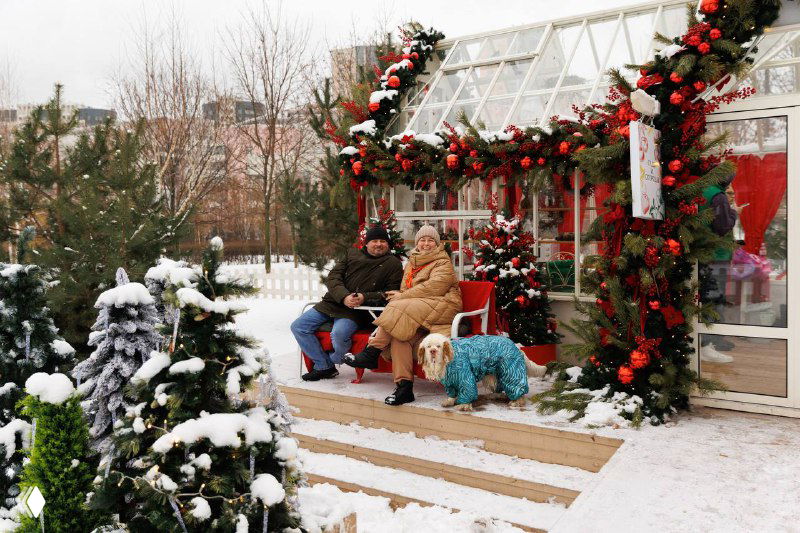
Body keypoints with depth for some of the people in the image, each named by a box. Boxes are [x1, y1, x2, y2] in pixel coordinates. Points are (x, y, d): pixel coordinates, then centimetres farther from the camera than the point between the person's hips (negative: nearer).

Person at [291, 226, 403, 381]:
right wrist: (344, 296, -14)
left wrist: (365, 297, -18)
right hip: (331, 303, 5)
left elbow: (391, 292, -3)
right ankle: (324, 367, 1)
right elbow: (333, 277, 6)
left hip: (357, 311, -5)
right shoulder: (352, 254, 14)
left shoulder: (394, 264, 6)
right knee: (298, 326, -6)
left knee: (339, 334, -34)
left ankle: (333, 361, 1)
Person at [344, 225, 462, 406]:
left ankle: (371, 354, -21)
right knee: (399, 335, -26)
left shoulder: (443, 263, 4)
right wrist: (398, 295, -2)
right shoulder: (412, 263, 26)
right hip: (417, 317, 6)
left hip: (441, 307, -6)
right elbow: (405, 290, 24)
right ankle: (404, 386, -31)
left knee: (398, 309, -28)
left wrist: (401, 297, -10)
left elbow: (433, 288, -11)